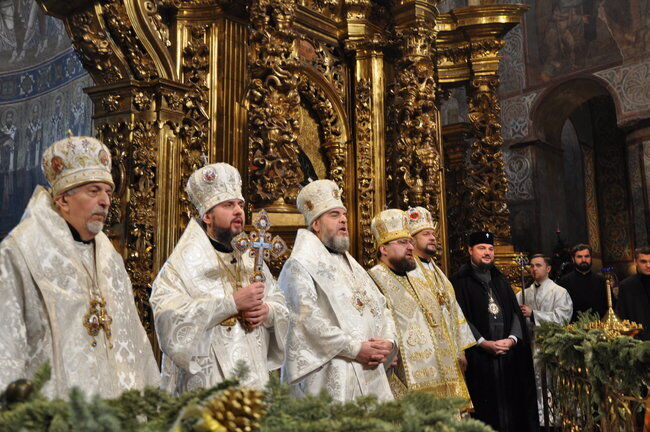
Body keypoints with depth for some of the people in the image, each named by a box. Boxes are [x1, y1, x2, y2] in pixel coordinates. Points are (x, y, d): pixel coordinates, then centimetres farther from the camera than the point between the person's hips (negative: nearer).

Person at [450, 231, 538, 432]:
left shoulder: (500, 279, 17)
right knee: (486, 408, -1)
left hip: (508, 353, 5)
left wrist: (512, 338, -4)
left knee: (511, 403, 7)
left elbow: (515, 311, 12)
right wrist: (484, 343, -14)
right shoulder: (459, 281, -2)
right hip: (478, 356, -5)